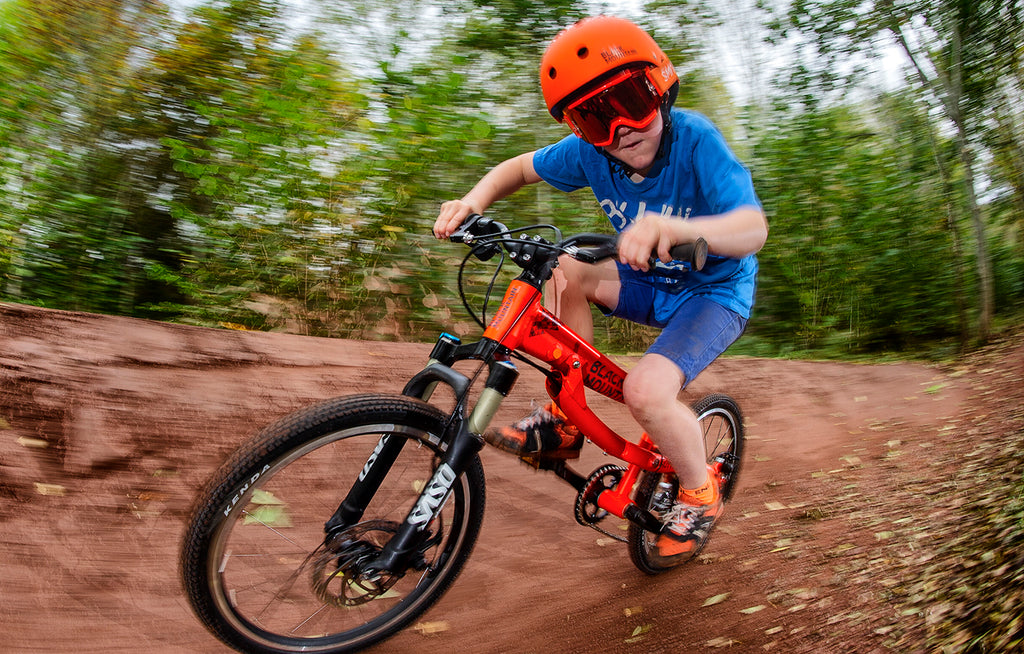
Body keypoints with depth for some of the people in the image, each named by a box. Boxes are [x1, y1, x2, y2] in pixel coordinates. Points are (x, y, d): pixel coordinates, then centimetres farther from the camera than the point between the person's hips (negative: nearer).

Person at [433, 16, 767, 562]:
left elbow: (753, 228, -39)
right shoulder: (590, 152, -13)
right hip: (650, 283, 6)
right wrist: (474, 201, -19)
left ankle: (700, 495, 3)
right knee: (561, 272, -17)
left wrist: (676, 228, -60)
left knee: (646, 389, -28)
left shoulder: (694, 139, -27)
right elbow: (520, 168, 2)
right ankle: (565, 421, -3)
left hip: (714, 293, -5)